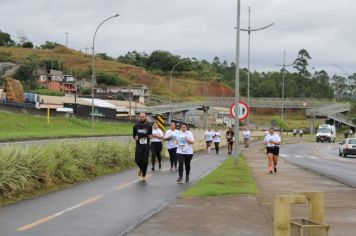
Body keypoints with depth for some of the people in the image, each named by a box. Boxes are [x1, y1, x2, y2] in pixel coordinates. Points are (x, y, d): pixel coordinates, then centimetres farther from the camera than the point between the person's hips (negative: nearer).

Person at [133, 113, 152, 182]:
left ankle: (144, 176, 12)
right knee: (138, 160, -9)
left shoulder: (149, 126, 0)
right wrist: (135, 137, -10)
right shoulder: (136, 126, 1)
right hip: (138, 145, 0)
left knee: (145, 161, -1)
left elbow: (151, 134, 12)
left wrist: (150, 136, -11)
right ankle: (141, 168, 24)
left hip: (146, 145, 0)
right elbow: (134, 134, 12)